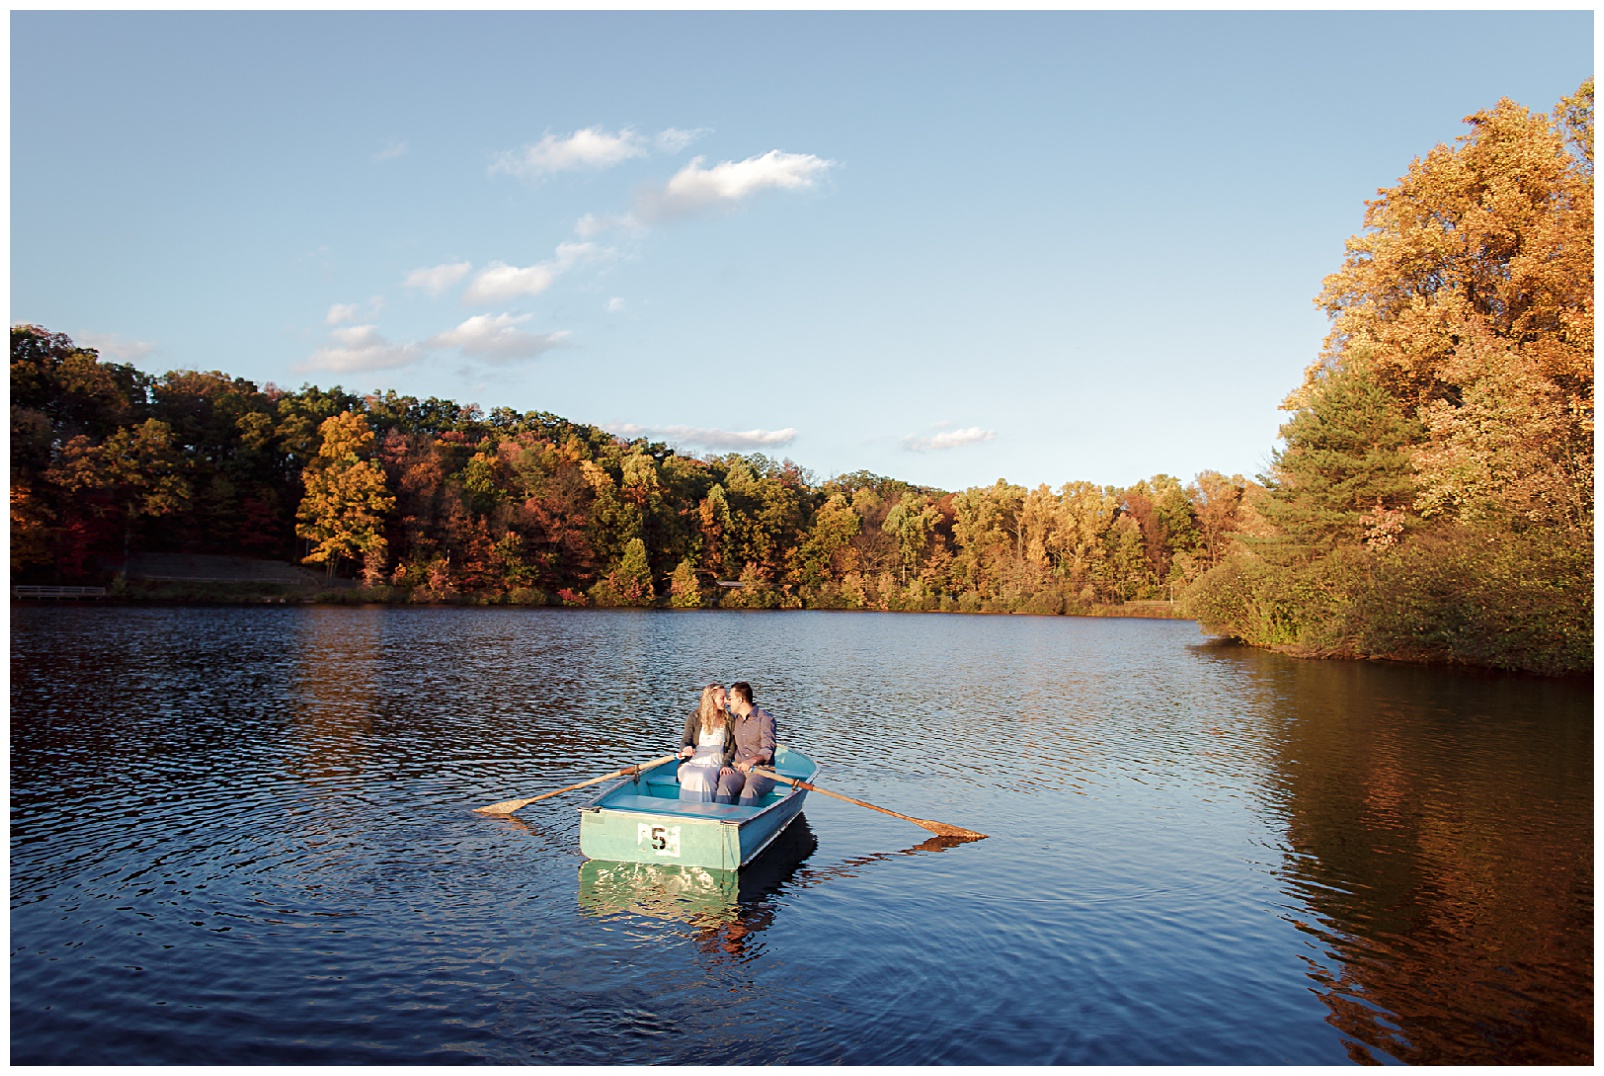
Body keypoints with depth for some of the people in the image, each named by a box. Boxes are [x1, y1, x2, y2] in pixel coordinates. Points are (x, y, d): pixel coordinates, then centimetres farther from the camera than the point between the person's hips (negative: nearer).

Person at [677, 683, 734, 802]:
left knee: (703, 777, -34)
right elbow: (685, 740, 5)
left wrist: (726, 764, -10)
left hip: (716, 764, 0)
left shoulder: (728, 719, 12)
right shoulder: (694, 718, 11)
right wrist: (685, 748, -20)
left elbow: (732, 747, 8)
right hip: (693, 763, 0)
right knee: (690, 777, -34)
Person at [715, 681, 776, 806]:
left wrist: (752, 760, -31)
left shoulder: (765, 718, 1)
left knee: (750, 789, -37)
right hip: (738, 770, 4)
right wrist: (725, 765, -2)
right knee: (724, 784, -30)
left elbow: (767, 750, -12)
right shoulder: (734, 721, 22)